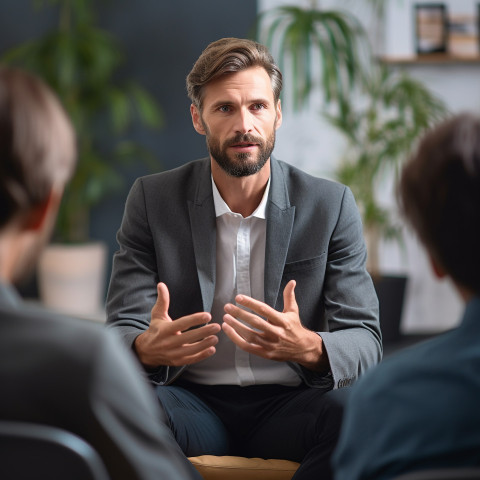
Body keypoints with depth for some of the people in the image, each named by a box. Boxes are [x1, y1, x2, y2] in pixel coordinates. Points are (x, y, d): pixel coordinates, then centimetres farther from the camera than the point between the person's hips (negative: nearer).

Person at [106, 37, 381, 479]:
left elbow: (365, 342, -3)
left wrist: (310, 348, -28)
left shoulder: (331, 206, 2)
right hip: (193, 402, 0)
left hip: (285, 405, 1)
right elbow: (122, 333, -2)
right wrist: (148, 349, -29)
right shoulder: (152, 199, 3)